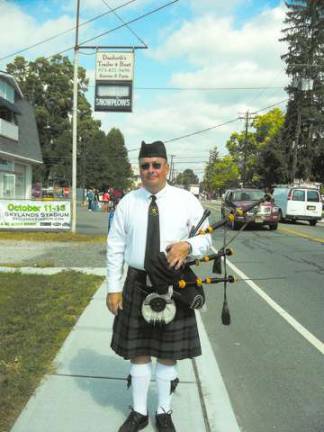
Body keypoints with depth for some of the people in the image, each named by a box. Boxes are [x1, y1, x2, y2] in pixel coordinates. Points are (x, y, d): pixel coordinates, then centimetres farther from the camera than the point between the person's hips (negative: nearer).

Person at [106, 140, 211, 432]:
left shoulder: (186, 200, -3)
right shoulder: (127, 203, 0)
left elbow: (206, 239, 0)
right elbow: (115, 248, 2)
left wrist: (187, 246, -22)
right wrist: (113, 287, -2)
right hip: (138, 284, 1)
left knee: (168, 353, 12)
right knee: (138, 351, 12)